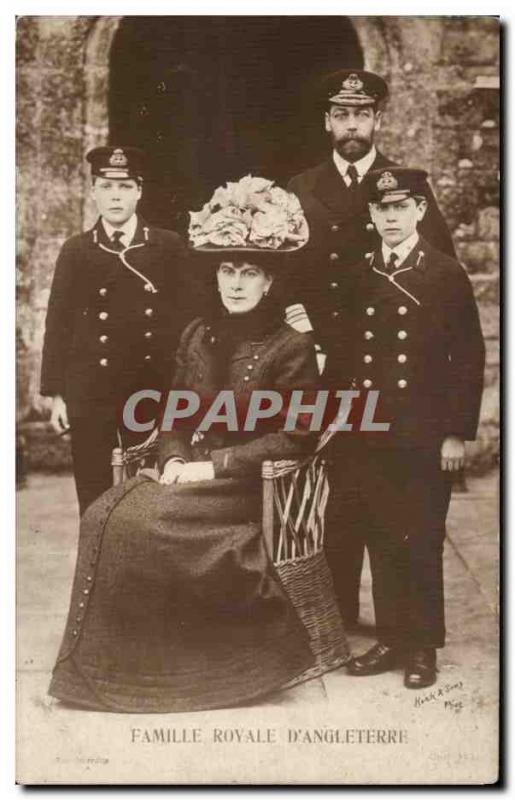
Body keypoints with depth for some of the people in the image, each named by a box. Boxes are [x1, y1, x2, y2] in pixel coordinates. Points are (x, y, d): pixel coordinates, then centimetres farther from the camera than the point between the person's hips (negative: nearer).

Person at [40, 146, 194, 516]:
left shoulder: (169, 245, 4)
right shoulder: (75, 250, 4)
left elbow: (184, 315, 4)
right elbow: (58, 323, 4)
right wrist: (56, 394, 0)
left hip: (151, 390, 0)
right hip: (89, 392, 0)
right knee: (94, 497, 5)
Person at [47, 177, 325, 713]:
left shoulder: (292, 347, -6)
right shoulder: (197, 335, 12)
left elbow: (295, 439, -11)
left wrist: (214, 466, -16)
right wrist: (174, 459, -5)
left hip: (251, 487, -6)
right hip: (191, 472, 6)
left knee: (137, 523, -25)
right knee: (105, 515, -18)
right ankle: (111, 662, -7)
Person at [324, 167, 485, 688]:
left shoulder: (447, 275, -2)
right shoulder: (358, 277, 10)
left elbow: (469, 358, -4)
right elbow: (344, 352, 12)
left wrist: (457, 433, -8)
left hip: (425, 437, -4)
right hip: (367, 435, 4)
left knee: (421, 544, 3)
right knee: (380, 542, 10)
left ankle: (423, 648, 19)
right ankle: (391, 639, 24)